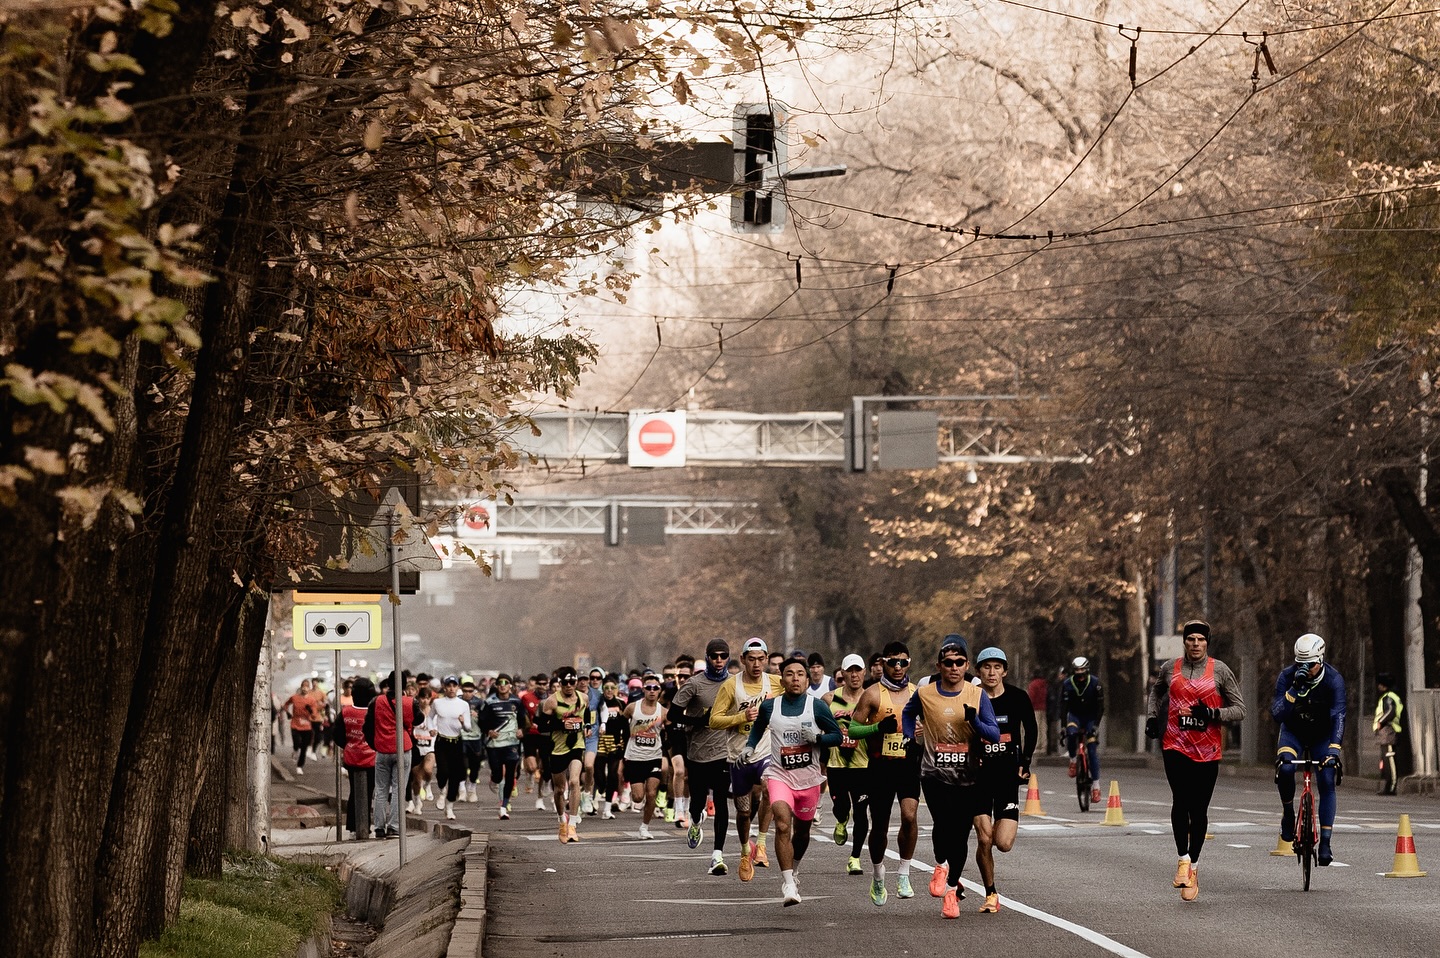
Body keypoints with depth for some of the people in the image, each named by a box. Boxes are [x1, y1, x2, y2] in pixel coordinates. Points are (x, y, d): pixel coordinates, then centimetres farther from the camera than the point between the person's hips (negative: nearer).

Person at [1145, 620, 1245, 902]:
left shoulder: (1220, 671, 1)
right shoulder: (1170, 668, 7)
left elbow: (1239, 709, 2)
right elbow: (1155, 692, 29)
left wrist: (1212, 714, -15)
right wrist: (1151, 717, 14)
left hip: (1207, 749, 0)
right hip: (1175, 744, 1)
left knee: (1199, 808, 2)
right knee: (1181, 799, -19)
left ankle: (1193, 864, 18)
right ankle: (1183, 859, -9)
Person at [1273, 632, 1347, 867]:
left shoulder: (1333, 680, -24)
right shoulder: (1287, 677, -21)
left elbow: (1338, 716, -33)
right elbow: (1277, 714, -29)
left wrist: (1334, 749, -46)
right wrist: (1295, 689, -43)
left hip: (1322, 736, 0)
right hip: (1293, 732, 0)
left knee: (1327, 783, -15)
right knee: (1285, 768, -29)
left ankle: (1325, 843, -11)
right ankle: (1288, 813, -2)